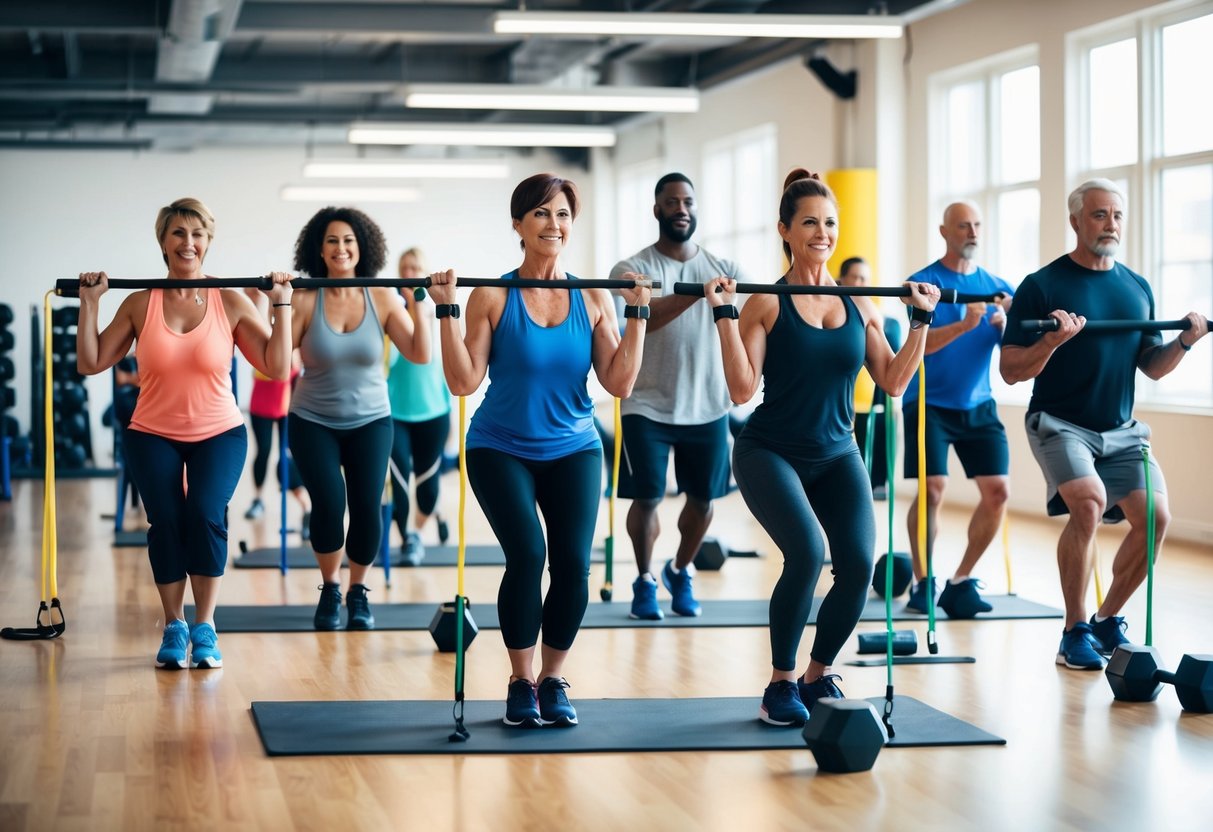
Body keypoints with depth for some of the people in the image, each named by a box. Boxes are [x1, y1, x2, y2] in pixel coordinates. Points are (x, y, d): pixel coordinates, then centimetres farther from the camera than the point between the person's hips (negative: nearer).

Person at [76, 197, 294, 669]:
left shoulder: (231, 303, -4)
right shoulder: (140, 304, -2)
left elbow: (277, 368, -7)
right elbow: (90, 364, -2)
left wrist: (281, 306, -10)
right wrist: (89, 305, -6)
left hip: (218, 434, -1)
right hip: (153, 435, 1)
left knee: (206, 515, -21)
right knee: (165, 520, -15)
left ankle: (205, 629, -3)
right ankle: (174, 628, 6)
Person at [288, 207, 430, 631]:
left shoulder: (382, 298, -6)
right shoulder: (305, 301, -10)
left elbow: (420, 354, -9)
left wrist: (417, 306, -18)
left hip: (369, 421, 1)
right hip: (314, 423, -1)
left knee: (366, 509, -11)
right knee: (328, 507, -16)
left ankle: (358, 593, 15)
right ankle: (330, 589, 13)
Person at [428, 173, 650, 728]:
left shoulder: (593, 299, -1)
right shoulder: (493, 298, -8)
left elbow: (619, 383, -5)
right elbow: (463, 382, -12)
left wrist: (637, 314, -9)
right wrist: (446, 311, -17)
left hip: (572, 451, 2)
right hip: (501, 449, -2)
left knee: (573, 562, -11)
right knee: (526, 555, -18)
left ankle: (554, 681, 11)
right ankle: (521, 683, 2)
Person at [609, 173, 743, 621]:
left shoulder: (721, 268, 6)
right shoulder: (633, 268, -5)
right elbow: (647, 316, -25)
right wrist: (698, 292, -42)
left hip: (707, 407, 3)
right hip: (648, 406, -3)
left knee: (702, 498, 8)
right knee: (647, 498, -4)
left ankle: (680, 571, 34)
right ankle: (645, 580, 19)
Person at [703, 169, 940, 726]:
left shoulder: (859, 305, 5)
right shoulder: (767, 304, -8)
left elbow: (893, 382, 4)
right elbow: (742, 389, -14)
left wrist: (921, 321, 2)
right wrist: (724, 317, -19)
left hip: (836, 455, 4)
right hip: (770, 452, -4)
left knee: (859, 564, -15)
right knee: (806, 553, -26)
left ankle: (819, 676, 10)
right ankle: (780, 685, -5)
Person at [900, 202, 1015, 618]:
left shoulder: (998, 287, 7)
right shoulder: (925, 282, -5)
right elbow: (923, 342, -18)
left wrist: (1004, 324, -20)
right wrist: (965, 324, -34)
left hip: (978, 405, 4)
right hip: (929, 403, -4)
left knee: (997, 490, -5)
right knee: (932, 489, -15)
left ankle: (961, 581, 9)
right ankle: (923, 584, 0)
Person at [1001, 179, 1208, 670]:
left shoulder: (1137, 289, 10)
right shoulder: (1042, 286, -7)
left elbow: (1151, 366, 14)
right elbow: (1011, 371, -10)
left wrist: (1184, 341, -5)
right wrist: (1052, 340, -27)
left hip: (1120, 430, 5)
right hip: (1060, 423, -5)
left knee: (1154, 517, -11)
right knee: (1088, 502, -28)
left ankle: (1108, 621, 12)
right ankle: (1074, 632, -12)